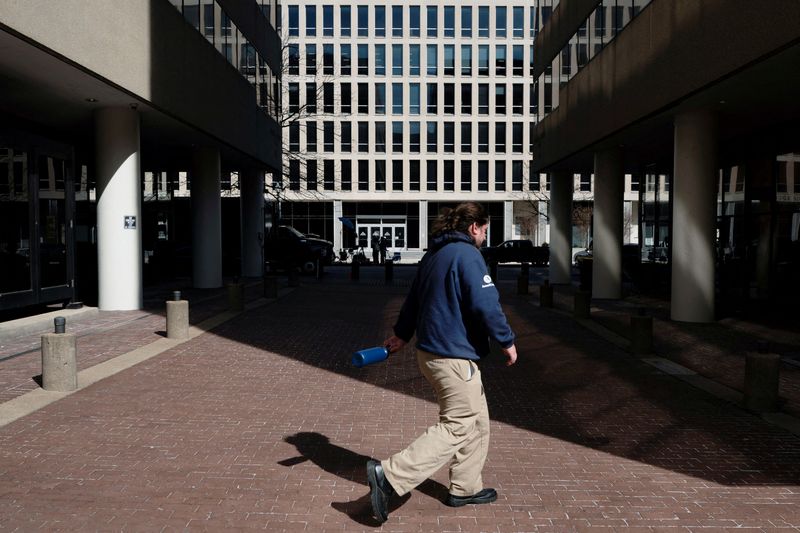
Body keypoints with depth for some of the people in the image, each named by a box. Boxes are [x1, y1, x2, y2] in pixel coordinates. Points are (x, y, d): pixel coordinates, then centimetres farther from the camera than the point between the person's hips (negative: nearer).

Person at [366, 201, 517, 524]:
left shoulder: (434, 254, 14)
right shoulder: (467, 255, -14)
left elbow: (413, 299, 23)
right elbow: (485, 304, -20)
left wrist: (401, 334, 33)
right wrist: (507, 341, -8)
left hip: (430, 351, 10)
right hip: (454, 356, -10)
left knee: (478, 421, 19)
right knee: (457, 427, -5)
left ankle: (465, 488, 26)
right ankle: (389, 476, -10)